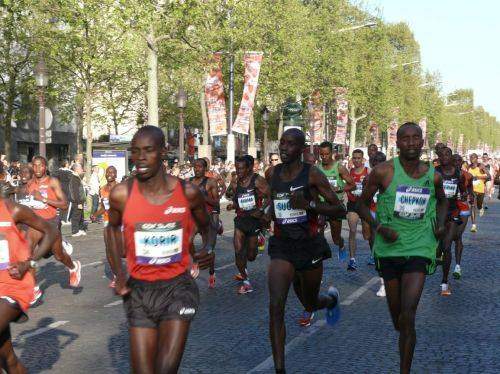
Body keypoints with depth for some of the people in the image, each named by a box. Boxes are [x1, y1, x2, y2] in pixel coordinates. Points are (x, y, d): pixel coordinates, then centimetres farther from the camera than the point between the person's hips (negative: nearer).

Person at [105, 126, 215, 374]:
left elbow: (206, 227, 11)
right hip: (139, 290, 1)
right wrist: (118, 274, 4)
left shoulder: (187, 192, -8)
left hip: (178, 288, -1)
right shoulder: (122, 194, -7)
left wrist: (208, 247, -11)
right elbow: (113, 227, 14)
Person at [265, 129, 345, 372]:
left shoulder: (312, 174, -11)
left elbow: (340, 209, -12)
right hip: (281, 245, 3)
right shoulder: (272, 174, 3)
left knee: (310, 303, 17)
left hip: (309, 244, -2)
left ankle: (331, 298, 56)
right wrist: (269, 214, 9)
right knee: (276, 305, -15)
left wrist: (308, 204, -24)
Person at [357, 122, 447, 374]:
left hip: (419, 249, 0)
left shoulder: (433, 176, 1)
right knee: (396, 312, 14)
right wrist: (379, 227, -15)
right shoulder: (383, 172, -8)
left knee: (408, 316, -12)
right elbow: (362, 204, 1)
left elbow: (442, 200, 23)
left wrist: (441, 223, 4)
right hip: (389, 248, 0)